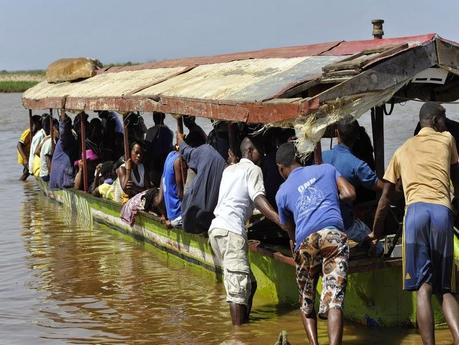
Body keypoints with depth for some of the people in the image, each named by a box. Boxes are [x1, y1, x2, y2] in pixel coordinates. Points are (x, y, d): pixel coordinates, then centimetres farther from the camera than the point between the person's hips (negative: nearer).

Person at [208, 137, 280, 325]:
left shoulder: (229, 169, 26)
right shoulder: (253, 169, 2)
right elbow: (259, 200, -13)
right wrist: (282, 222, -23)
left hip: (216, 228, 9)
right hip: (231, 231, -9)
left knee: (249, 283, 11)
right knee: (239, 287, -14)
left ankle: (243, 324, 8)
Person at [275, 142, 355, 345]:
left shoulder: (282, 192, 23)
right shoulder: (326, 169, 23)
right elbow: (350, 194, 13)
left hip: (305, 241, 1)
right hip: (334, 234, -1)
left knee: (306, 302, 19)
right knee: (334, 299, -9)